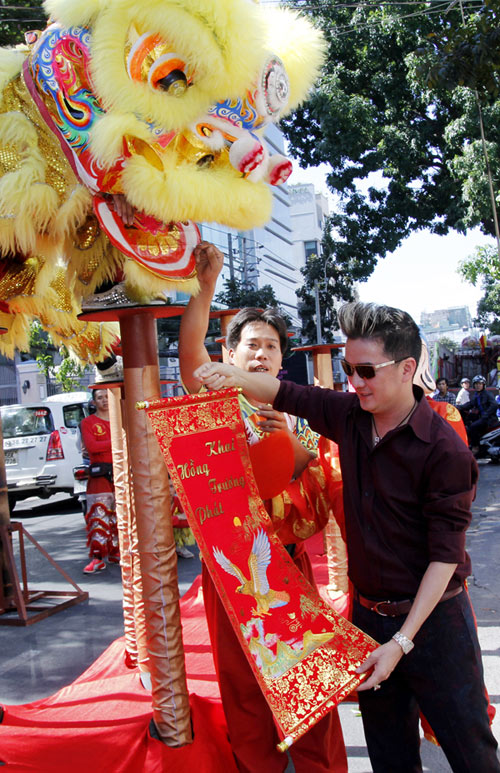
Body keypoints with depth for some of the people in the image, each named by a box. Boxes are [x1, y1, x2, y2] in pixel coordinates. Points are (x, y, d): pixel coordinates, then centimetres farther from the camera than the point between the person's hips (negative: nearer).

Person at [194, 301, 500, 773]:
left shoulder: (446, 451, -20)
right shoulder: (349, 416, -2)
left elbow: (445, 555, -18)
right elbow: (286, 394, 7)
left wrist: (402, 641, -19)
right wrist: (236, 378, -14)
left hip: (432, 618, -5)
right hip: (368, 613, 5)